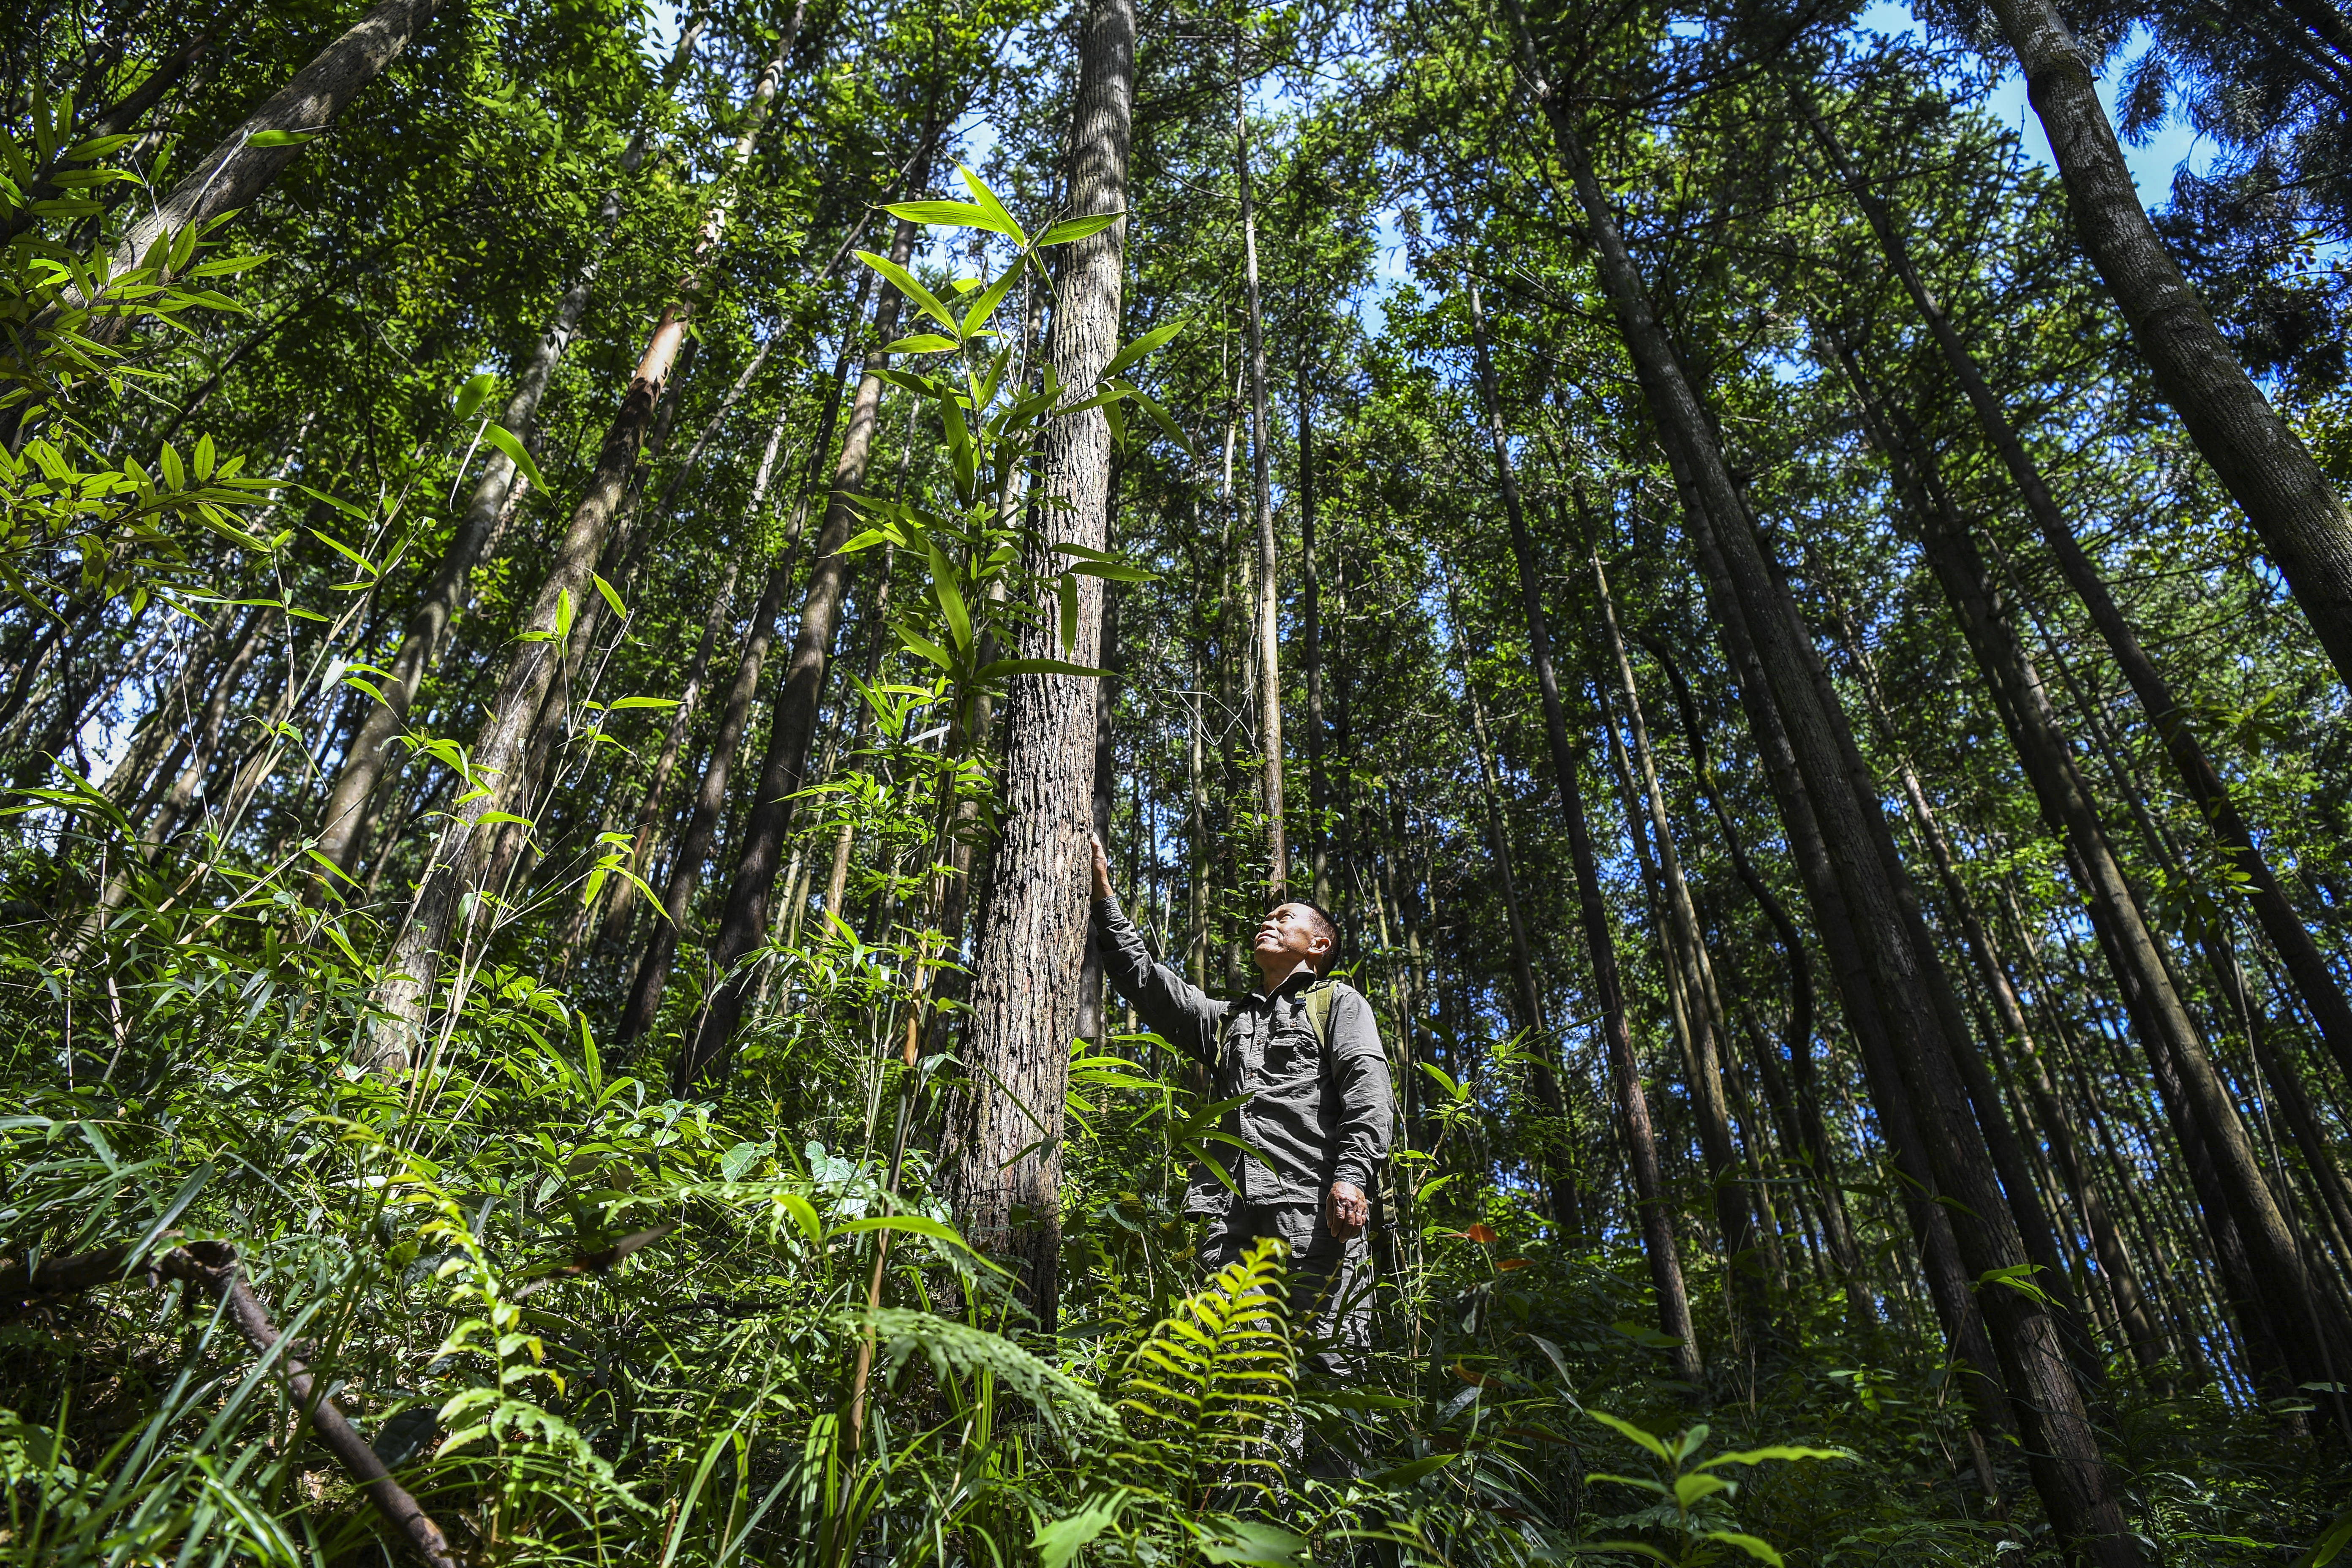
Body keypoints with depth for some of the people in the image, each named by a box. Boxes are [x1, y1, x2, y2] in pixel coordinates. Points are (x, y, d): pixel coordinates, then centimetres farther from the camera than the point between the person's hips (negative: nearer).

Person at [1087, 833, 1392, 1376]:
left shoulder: (1339, 1001, 17)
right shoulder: (1227, 1019, 33)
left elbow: (1367, 1090, 2)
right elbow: (1143, 978, 29)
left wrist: (1353, 1175, -14)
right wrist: (1103, 893, 25)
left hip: (1311, 1200, -5)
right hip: (1230, 1206, 5)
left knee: (1323, 1361, -11)